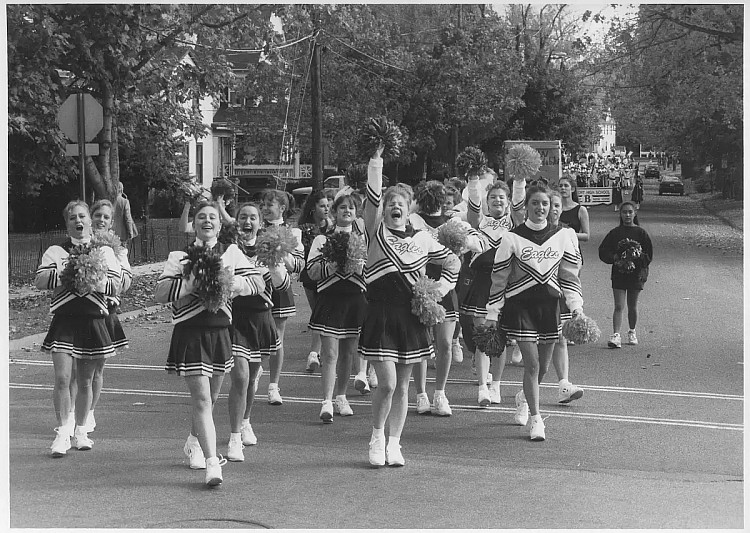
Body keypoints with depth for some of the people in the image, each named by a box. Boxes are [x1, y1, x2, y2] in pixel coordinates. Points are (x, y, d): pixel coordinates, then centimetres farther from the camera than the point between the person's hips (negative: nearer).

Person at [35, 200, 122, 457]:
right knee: (62, 378, -12)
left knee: (85, 381, 9)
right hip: (64, 319, -1)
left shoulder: (105, 252, 9)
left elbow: (116, 286, -1)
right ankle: (62, 432, -4)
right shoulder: (56, 251, 6)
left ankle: (80, 430, 23)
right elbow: (40, 280, -7)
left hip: (93, 320, 1)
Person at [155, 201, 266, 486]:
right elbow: (159, 294, -8)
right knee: (201, 398, -11)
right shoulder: (179, 256, 1)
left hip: (220, 331, 4)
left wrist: (230, 282, -12)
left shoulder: (231, 253, 9)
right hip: (190, 331, -4)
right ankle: (212, 462, -12)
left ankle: (194, 443, 42)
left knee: (209, 397, 17)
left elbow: (259, 283, 3)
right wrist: (191, 284, -18)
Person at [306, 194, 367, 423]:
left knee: (349, 353, 10)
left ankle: (341, 397, 25)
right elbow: (312, 272, -1)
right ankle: (327, 403, -11)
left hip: (356, 298, 3)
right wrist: (334, 265, -17)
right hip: (330, 298, -3)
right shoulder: (322, 239, 4)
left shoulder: (363, 239, 11)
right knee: (330, 354, -9)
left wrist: (359, 266, -12)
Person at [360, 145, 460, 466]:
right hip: (380, 314, -3)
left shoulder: (422, 239, 10)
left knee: (402, 386, 9)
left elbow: (453, 261, 22)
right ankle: (377, 438, 11)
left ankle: (394, 443, 20)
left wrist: (444, 285, 7)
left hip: (411, 315, 3)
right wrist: (375, 169, -21)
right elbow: (372, 202, -14)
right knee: (387, 383, -10)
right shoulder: (376, 232, 3)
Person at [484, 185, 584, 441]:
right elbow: (499, 278, 0)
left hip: (549, 303, 3)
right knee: (532, 363, -9)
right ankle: (535, 418, 1)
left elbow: (570, 275, 9)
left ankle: (523, 398, 40)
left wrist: (576, 304, -2)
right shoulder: (512, 237, -4)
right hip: (520, 303, -3)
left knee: (543, 366, 11)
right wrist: (492, 313, 0)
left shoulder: (562, 236, 4)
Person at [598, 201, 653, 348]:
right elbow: (603, 252, 4)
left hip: (636, 273, 0)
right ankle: (616, 335, -12)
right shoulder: (615, 233, 3)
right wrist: (615, 257, -13)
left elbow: (649, 255, 1)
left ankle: (632, 332, 28)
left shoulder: (640, 233, 1)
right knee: (618, 306, -7)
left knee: (632, 306, 9)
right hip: (618, 273, 0)